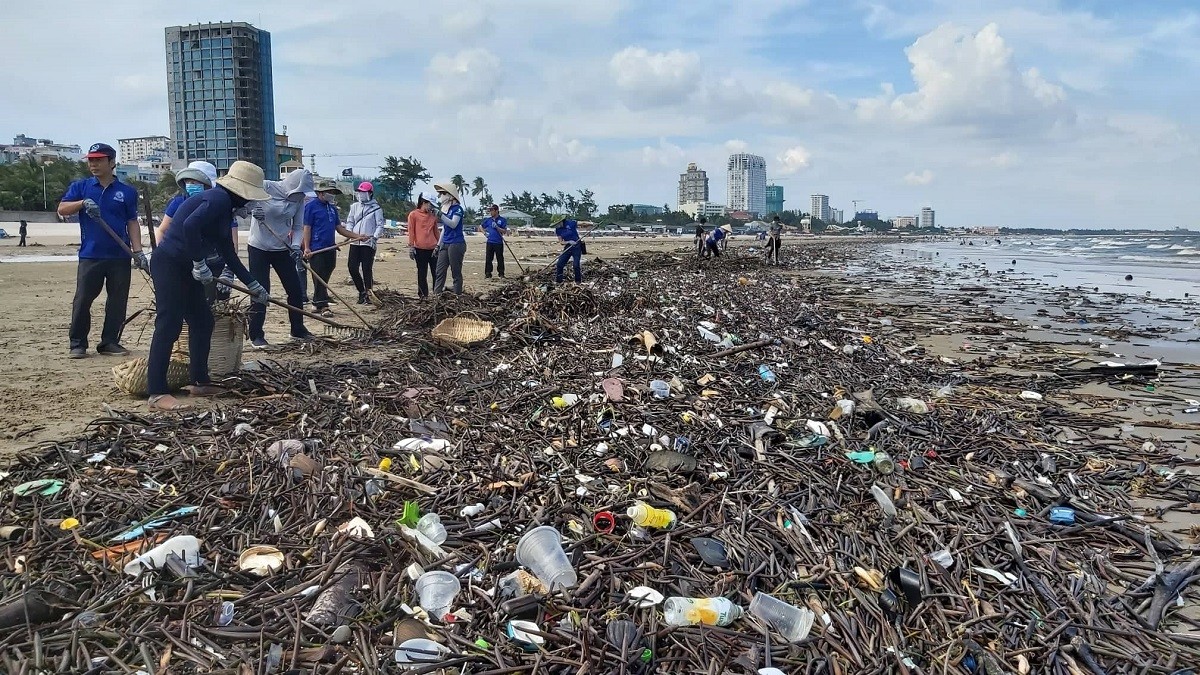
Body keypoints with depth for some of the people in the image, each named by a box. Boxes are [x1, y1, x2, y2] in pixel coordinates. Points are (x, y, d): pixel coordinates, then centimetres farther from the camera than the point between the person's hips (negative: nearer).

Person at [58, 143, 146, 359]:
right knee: (82, 300, -2)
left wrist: (138, 252, 0)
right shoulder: (81, 186, 10)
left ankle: (110, 342, 13)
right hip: (90, 255, 0)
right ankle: (77, 344, 6)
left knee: (118, 301, 4)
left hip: (120, 257, 1)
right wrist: (83, 203, -18)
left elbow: (132, 223, 8)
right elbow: (62, 209, 0)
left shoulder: (127, 192, 8)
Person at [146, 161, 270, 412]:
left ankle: (199, 382, 22)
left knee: (203, 322, 13)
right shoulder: (218, 199, -13)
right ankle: (157, 394, -12)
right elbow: (190, 225, -29)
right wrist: (200, 264, -21)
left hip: (186, 268, 10)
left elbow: (230, 255, 23)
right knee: (169, 325, -13)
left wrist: (254, 286, 26)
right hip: (170, 264, -10)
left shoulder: (224, 209, 17)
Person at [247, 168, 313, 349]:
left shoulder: (299, 199, -2)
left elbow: (297, 227, 2)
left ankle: (298, 329, 24)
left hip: (283, 249, 5)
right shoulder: (266, 188, -16)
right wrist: (252, 209, -30)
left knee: (295, 290, 7)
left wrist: (296, 247, -14)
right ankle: (256, 336, 7)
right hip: (259, 248, -5)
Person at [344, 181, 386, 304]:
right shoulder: (354, 206, 14)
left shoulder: (376, 208, 0)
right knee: (352, 267, 2)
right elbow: (349, 222, 14)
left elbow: (380, 225, -4)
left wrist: (374, 237, -18)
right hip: (354, 242, 5)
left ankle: (368, 293, 3)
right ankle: (362, 291, 20)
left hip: (368, 243, -5)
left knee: (367, 269, -6)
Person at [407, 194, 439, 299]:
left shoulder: (433, 216, 14)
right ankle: (423, 295, 8)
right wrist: (411, 246, -7)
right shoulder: (413, 215, 1)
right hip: (420, 249, -4)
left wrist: (439, 245, 18)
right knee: (422, 273, 2)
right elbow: (411, 231, -2)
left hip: (433, 248, 4)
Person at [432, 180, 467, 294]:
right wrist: (439, 244, 20)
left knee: (456, 272, -3)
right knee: (439, 271, 4)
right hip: (445, 244, 8)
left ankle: (457, 296, 2)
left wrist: (440, 215, -31)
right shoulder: (444, 209, 14)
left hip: (456, 244, -8)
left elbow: (453, 224, -22)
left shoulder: (457, 208, -8)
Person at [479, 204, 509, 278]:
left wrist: (497, 227, -16)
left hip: (499, 242, -3)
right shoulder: (488, 219, 10)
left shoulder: (503, 220, 0)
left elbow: (505, 231, -4)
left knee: (500, 259, 2)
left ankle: (501, 274, 12)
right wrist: (484, 232, 4)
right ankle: (488, 273, 9)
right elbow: (480, 227, 21)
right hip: (490, 242, 3)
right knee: (488, 258, 2)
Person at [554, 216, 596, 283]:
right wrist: (569, 242, -20)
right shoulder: (557, 230, 0)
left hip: (577, 246, -5)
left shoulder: (570, 223, -14)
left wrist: (591, 224, -29)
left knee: (576, 265, -11)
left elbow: (583, 223, -14)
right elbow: (561, 242, -1)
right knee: (559, 264, 1)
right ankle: (558, 281, 14)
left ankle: (578, 282, 6)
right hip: (568, 247, 5)